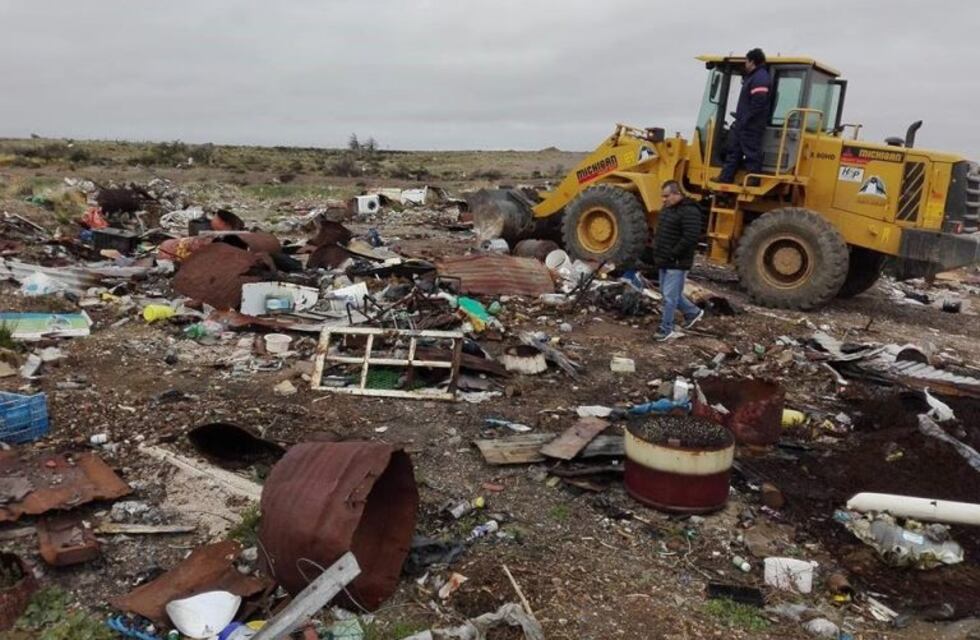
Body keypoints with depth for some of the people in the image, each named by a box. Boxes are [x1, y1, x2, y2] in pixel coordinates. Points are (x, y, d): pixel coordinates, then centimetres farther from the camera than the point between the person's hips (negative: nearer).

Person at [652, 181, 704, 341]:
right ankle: (693, 312, 36)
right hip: (665, 261, 10)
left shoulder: (689, 211, -18)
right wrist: (657, 250, 10)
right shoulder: (667, 209, 12)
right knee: (669, 293, 18)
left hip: (677, 263, -10)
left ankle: (667, 329, 8)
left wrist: (673, 254, -21)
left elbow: (691, 237, -25)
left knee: (669, 296, -4)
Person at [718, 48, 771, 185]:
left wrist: (745, 119, -22)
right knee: (733, 149, 12)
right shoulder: (752, 77, 20)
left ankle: (753, 180, -3)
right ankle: (726, 177, 16)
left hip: (751, 125, -11)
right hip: (743, 123, 11)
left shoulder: (760, 78, -14)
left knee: (751, 152, -7)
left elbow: (758, 102, -24)